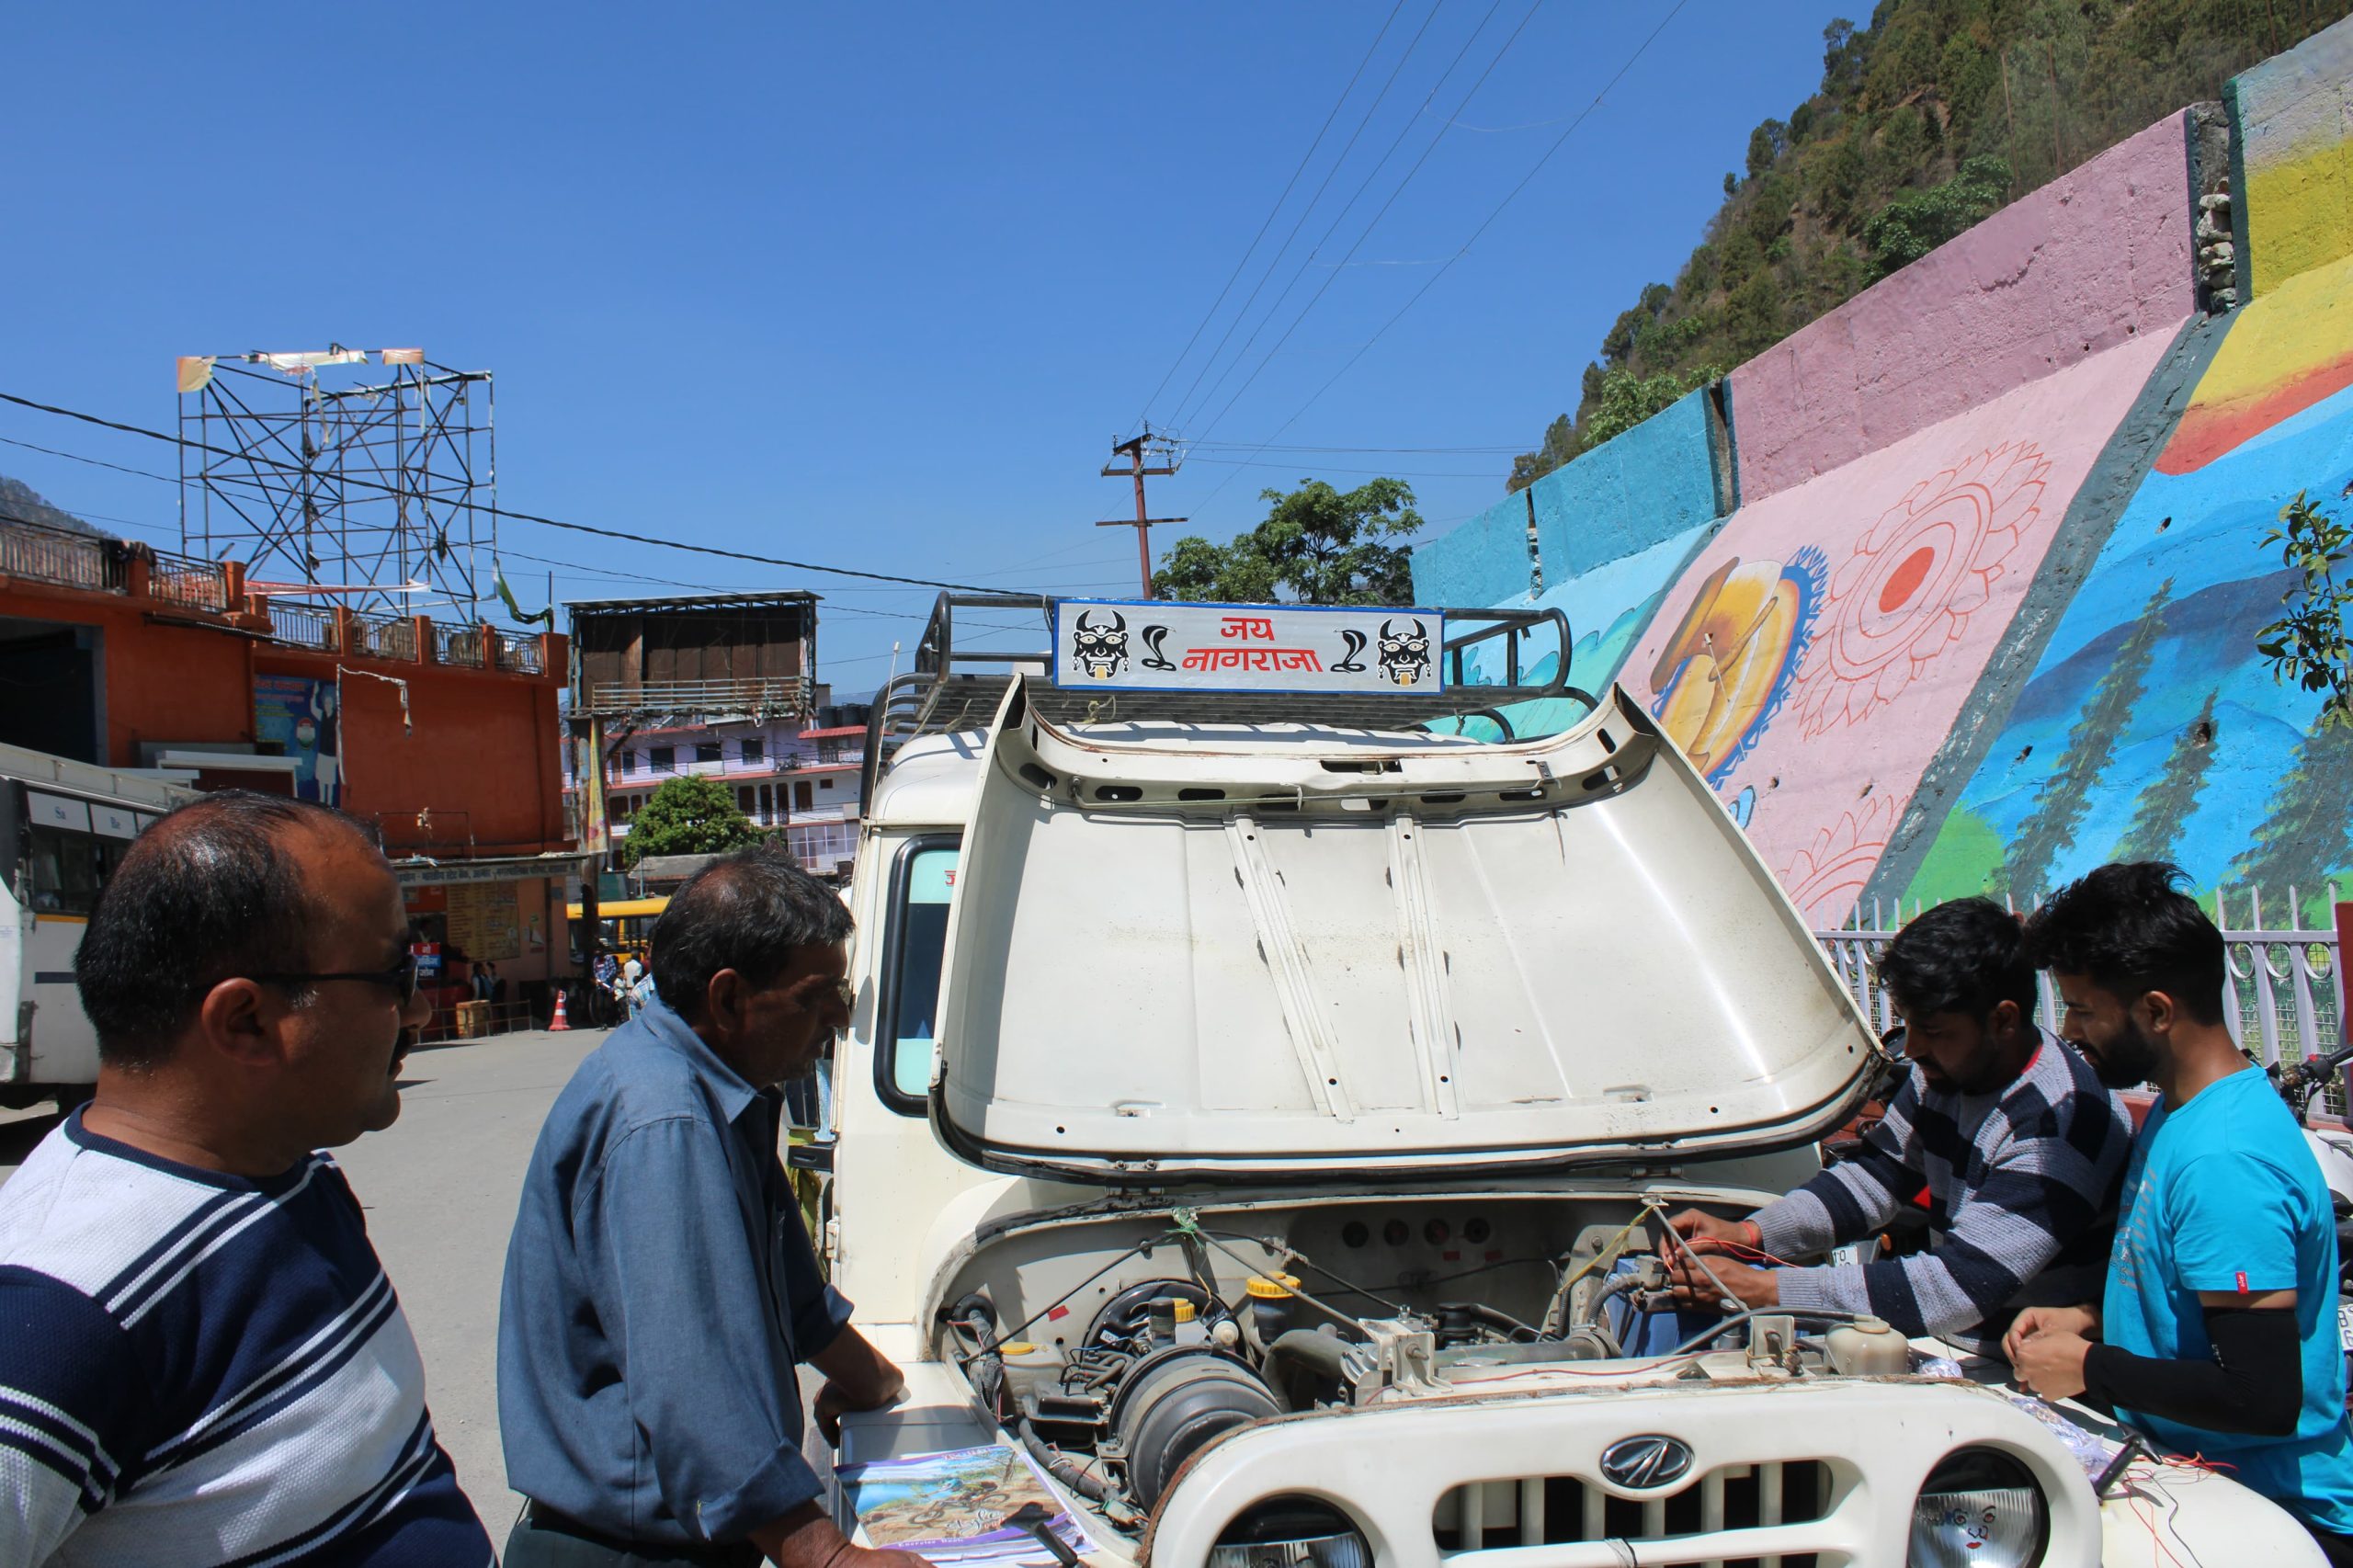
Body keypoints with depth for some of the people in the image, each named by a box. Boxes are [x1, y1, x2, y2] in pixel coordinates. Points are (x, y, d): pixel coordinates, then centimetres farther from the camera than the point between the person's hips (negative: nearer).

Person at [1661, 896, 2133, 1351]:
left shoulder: (2062, 1122, -25)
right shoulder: (1944, 1074, 1)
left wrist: (1763, 1289, -31)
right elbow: (1870, 1181, 13)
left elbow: (1959, 1287, -30)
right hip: (1949, 1348, 7)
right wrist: (1745, 1234, -5)